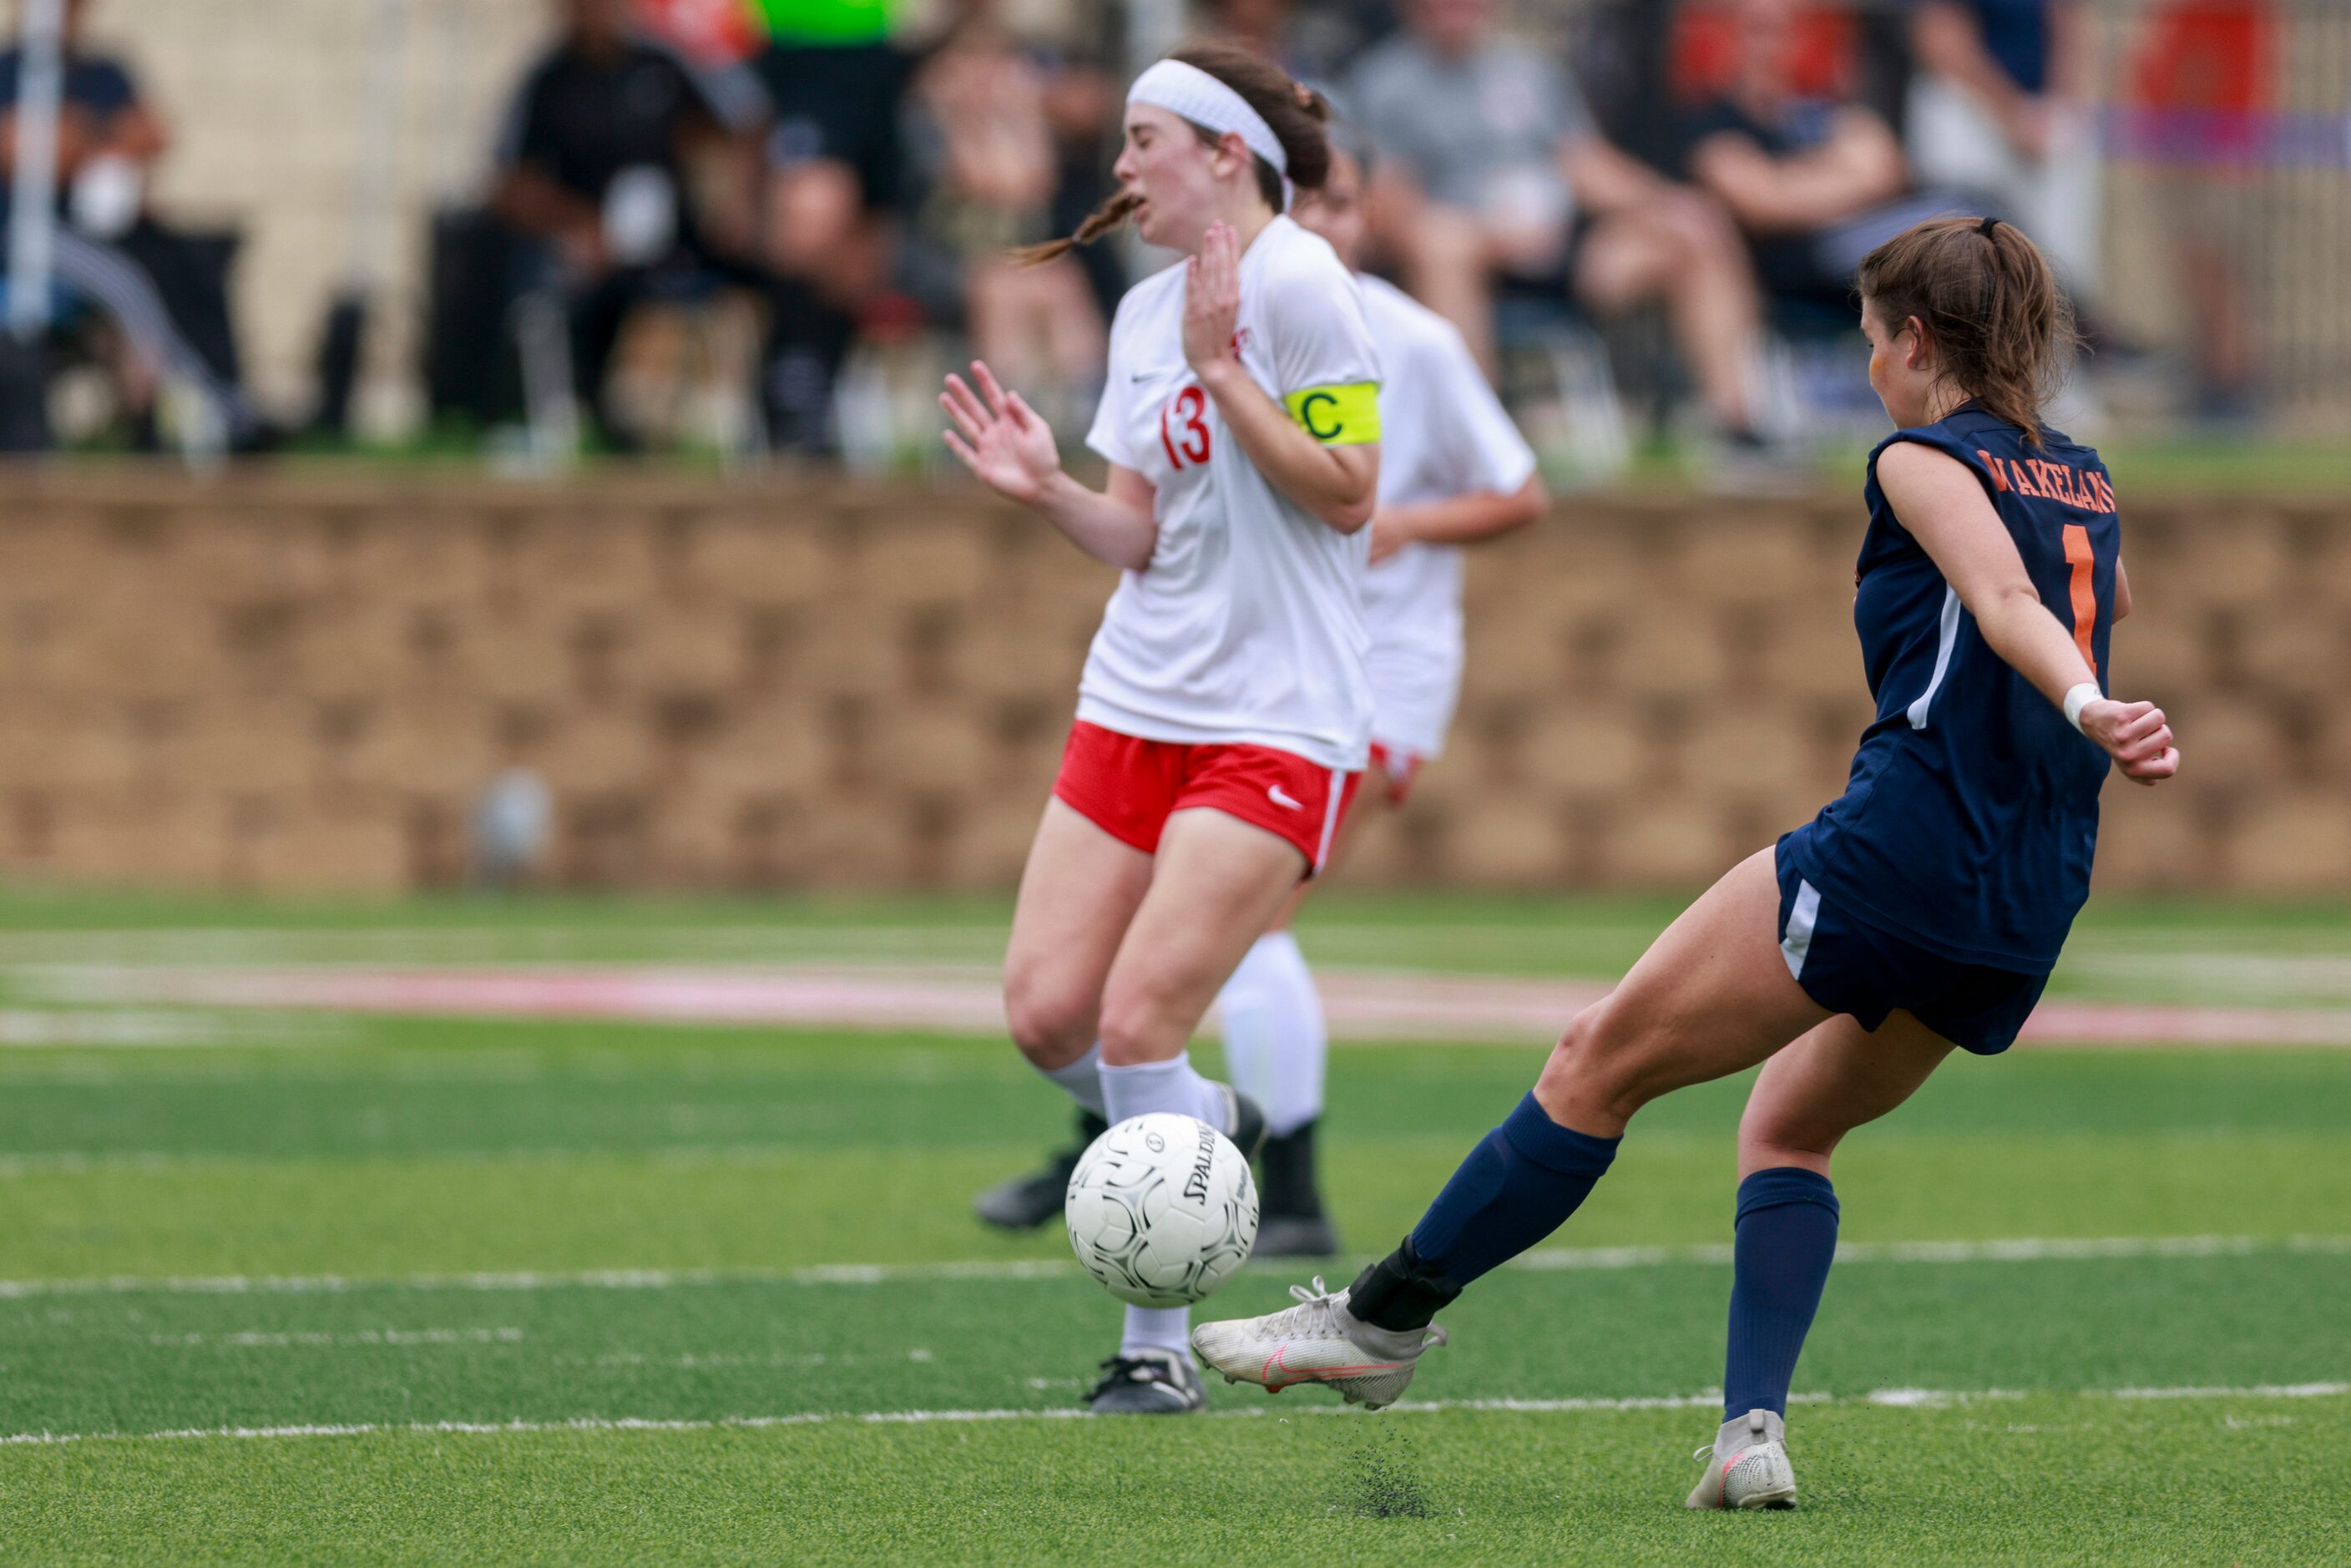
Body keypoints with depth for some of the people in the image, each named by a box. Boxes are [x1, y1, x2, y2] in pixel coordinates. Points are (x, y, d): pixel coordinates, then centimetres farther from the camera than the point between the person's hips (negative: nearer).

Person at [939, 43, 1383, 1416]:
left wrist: (1218, 369, -20)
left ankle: (1159, 1349, -3)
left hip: (1279, 720, -7)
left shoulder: (1296, 283, -11)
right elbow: (1144, 535, 14)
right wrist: (1050, 490, -4)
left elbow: (1346, 493, -15)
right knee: (1047, 1011, -3)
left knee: (1139, 1019, -15)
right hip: (1140, 697, 7)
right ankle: (1207, 1128, 28)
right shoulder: (1145, 314, 13)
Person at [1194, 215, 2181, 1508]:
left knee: (1600, 1063, 2)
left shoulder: (1926, 460, -4)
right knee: (1789, 1124, 21)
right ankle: (1753, 1429, 2)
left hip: (1901, 846, -8)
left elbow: (2009, 602, -23)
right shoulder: (2084, 481, 18)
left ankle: (1385, 1317, 9)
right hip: (2033, 914, 8)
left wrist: (2085, 707, -40)